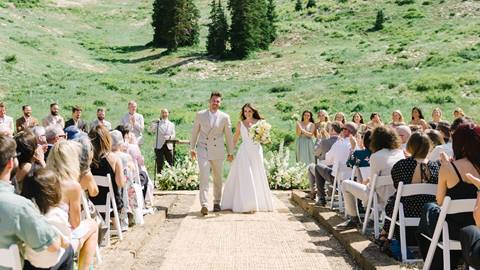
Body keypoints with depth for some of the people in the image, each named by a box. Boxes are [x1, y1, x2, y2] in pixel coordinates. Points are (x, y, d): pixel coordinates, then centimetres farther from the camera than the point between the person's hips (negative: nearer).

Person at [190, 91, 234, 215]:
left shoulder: (225, 117, 0)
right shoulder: (200, 115, 2)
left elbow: (229, 136, 6)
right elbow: (194, 132, 10)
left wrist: (230, 152, 9)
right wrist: (192, 148, 10)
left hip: (218, 151, 1)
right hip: (203, 150, -1)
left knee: (217, 178, 10)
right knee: (204, 177, -13)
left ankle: (217, 203, 26)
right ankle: (204, 205, -17)